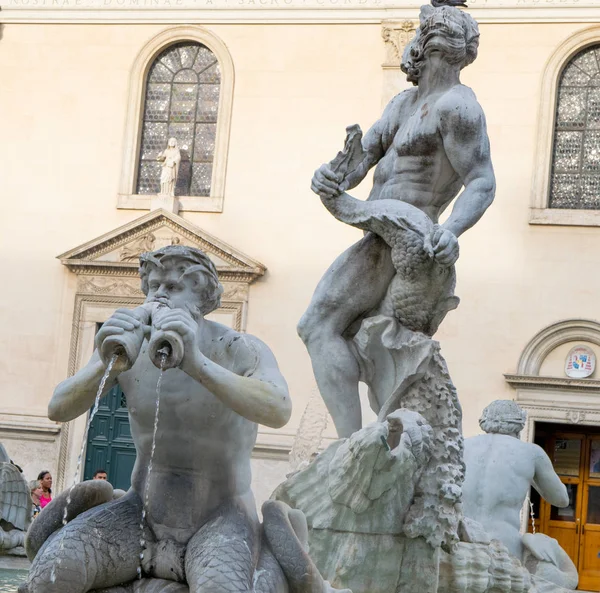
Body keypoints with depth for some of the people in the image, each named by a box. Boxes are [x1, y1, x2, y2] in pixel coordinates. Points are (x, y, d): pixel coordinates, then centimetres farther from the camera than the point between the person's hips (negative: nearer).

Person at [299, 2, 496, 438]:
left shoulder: (456, 106, -15)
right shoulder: (406, 103, 14)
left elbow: (483, 183, -20)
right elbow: (359, 160, 7)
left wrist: (452, 231, -38)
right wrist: (329, 176, -16)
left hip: (397, 242, -11)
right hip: (384, 239, 11)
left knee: (320, 326, -18)